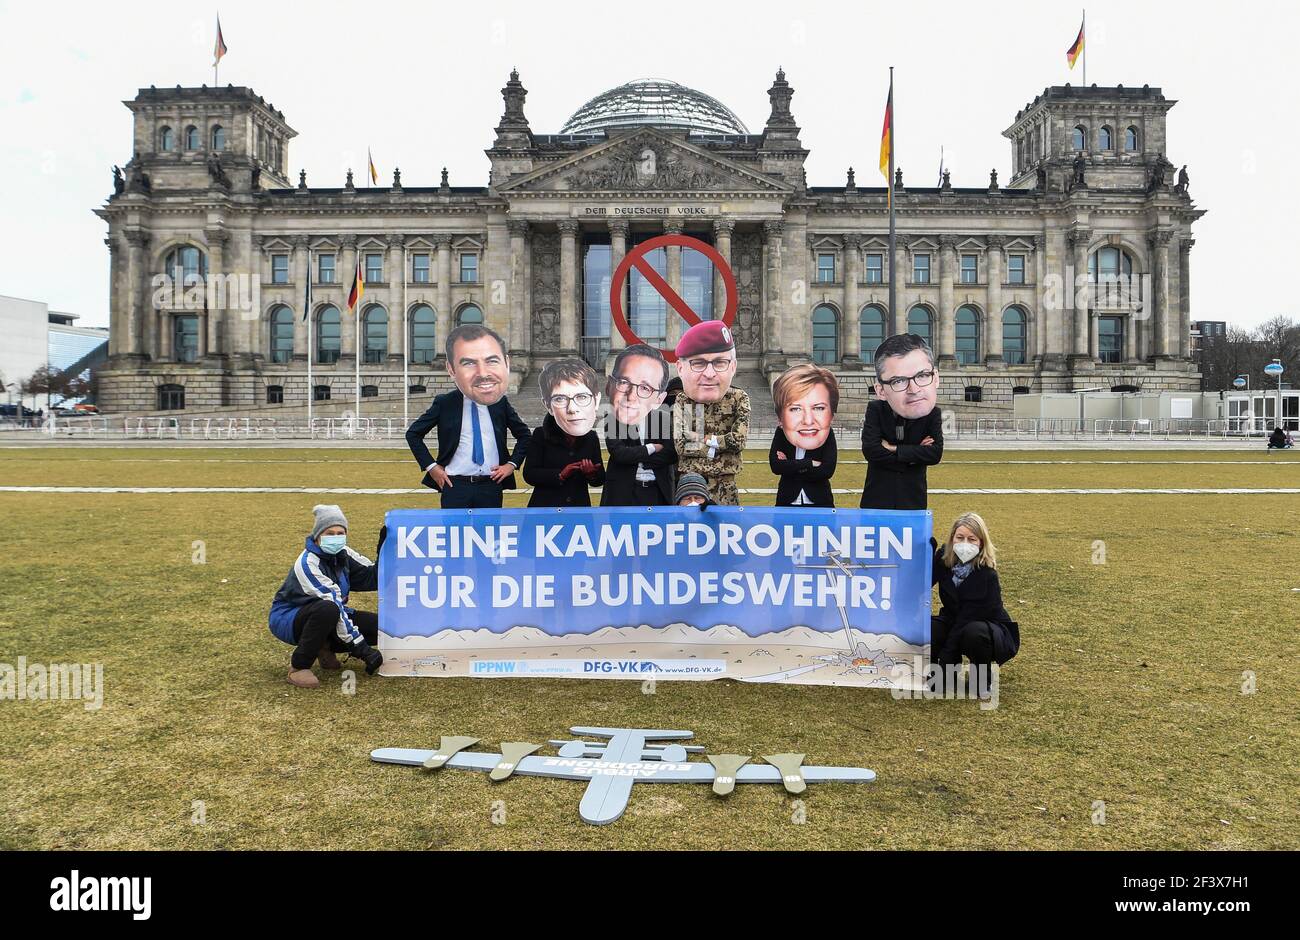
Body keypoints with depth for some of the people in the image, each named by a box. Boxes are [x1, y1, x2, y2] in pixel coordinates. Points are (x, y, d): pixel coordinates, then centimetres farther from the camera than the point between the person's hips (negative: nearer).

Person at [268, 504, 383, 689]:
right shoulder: (307, 563, -26)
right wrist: (362, 649, -32)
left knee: (379, 625, -11)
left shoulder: (342, 553, -4)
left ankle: (325, 648, 7)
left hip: (327, 618, 7)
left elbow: (373, 578, -2)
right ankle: (298, 666, -21)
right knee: (328, 609, -39)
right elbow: (334, 604, -30)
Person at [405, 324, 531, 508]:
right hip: (455, 486, -1)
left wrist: (512, 464, 3)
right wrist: (431, 466, -1)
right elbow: (413, 433, 7)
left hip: (492, 487, 2)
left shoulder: (501, 403, 0)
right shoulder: (444, 403, -5)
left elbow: (524, 435, 15)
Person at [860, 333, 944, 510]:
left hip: (913, 500, 1)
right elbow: (870, 450, -22)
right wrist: (916, 452, -18)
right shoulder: (875, 409, -11)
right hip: (877, 500, -1)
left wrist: (894, 449, -20)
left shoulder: (933, 414, -7)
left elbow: (935, 453, -18)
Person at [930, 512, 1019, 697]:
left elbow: (967, 618, -27)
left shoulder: (987, 575, -26)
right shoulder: (944, 558, -11)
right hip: (954, 624, 4)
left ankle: (983, 678, -8)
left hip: (990, 628, -4)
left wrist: (944, 659, -28)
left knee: (974, 633, -39)